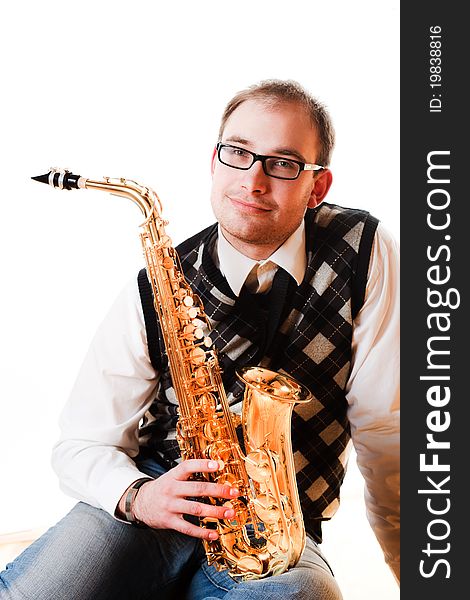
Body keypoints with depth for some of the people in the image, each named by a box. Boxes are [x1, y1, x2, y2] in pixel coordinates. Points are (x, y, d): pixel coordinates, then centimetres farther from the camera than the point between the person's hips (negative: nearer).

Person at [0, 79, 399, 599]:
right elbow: (82, 444, 0)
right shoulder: (154, 291, -5)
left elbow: (384, 430, -2)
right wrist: (138, 497, -21)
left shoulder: (363, 252, -5)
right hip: (163, 504, 0)